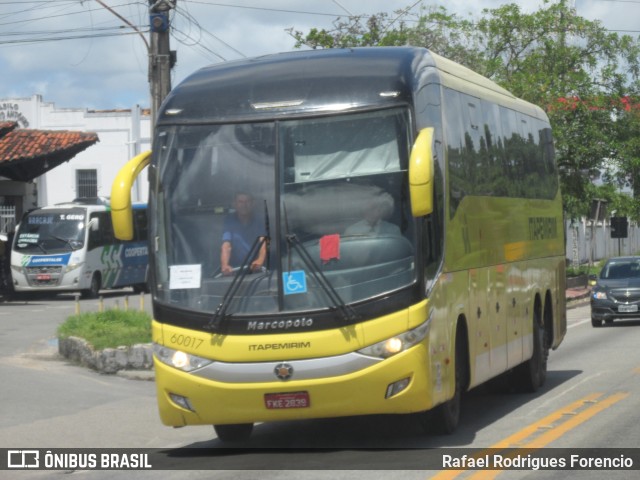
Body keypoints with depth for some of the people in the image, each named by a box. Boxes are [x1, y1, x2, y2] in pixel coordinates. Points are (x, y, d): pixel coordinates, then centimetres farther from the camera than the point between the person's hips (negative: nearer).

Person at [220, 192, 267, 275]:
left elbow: (263, 243, -13)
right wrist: (224, 265, -37)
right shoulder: (229, 221, -5)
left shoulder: (257, 222, 1)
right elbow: (226, 246, -17)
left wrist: (260, 260, -35)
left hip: (255, 269, 2)